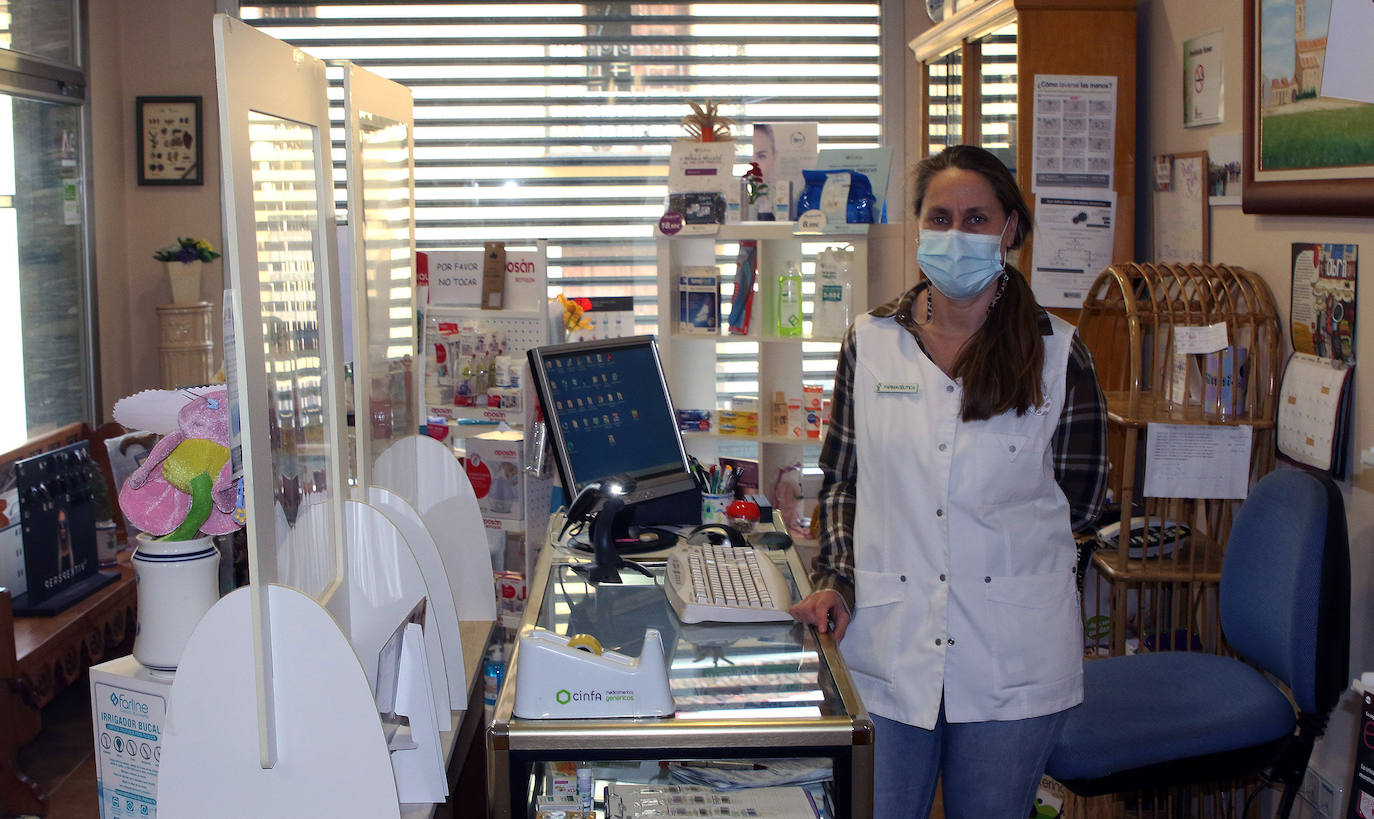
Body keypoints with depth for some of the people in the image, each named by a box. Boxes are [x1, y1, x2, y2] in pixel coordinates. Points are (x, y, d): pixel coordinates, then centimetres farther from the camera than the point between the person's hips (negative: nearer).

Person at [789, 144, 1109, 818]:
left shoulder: (1058, 354, -1)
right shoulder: (870, 341, 4)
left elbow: (1078, 503, 5)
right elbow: (840, 482, 9)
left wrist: (986, 540, 1)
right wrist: (834, 580, -3)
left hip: (1012, 658, -1)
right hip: (887, 646, 1)